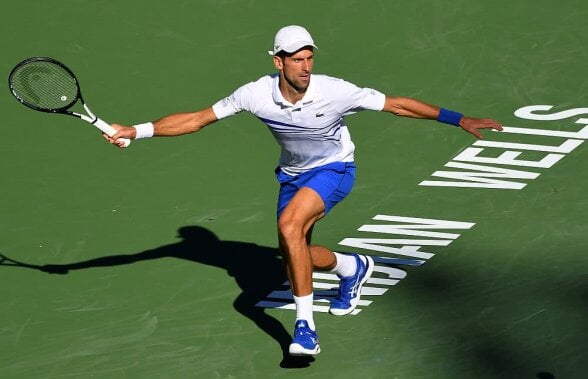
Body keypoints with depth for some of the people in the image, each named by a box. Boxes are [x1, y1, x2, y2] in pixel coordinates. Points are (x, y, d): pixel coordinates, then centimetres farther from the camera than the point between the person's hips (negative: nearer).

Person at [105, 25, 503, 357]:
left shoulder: (335, 91, -29)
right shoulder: (256, 94, -22)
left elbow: (398, 104, -20)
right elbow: (197, 119, -14)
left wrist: (458, 119, -22)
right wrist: (137, 131, -21)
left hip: (334, 169, -5)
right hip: (293, 174, 5)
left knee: (290, 225, -31)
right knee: (293, 254, 10)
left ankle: (305, 325, -24)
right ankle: (353, 267, 43)